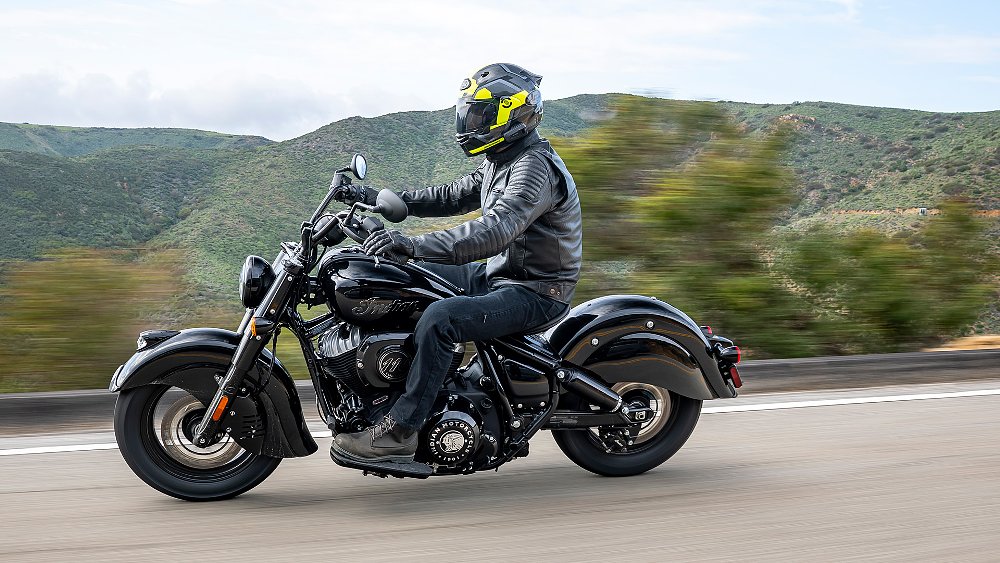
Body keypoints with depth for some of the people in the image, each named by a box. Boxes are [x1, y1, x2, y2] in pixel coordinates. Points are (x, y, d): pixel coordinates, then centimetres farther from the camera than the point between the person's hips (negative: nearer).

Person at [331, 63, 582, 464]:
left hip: (535, 292, -11)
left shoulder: (536, 167, -22)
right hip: (498, 274, 11)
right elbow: (452, 197, 20)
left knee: (440, 318, -32)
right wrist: (382, 199, 10)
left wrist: (417, 244, -46)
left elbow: (495, 230, -37)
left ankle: (400, 431, -27)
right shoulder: (501, 161, 12)